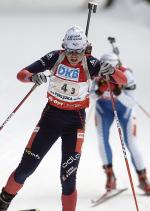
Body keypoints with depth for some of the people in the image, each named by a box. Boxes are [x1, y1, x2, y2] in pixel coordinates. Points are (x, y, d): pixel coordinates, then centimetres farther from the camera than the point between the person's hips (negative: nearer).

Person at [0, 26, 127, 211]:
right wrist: (33, 77, -37)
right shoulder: (55, 58, -12)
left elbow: (123, 80, -17)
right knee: (26, 167, 3)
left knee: (68, 177, -11)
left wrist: (111, 71, -39)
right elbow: (21, 74, -13)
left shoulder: (90, 64, -14)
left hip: (75, 120, -1)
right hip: (51, 115, 1)